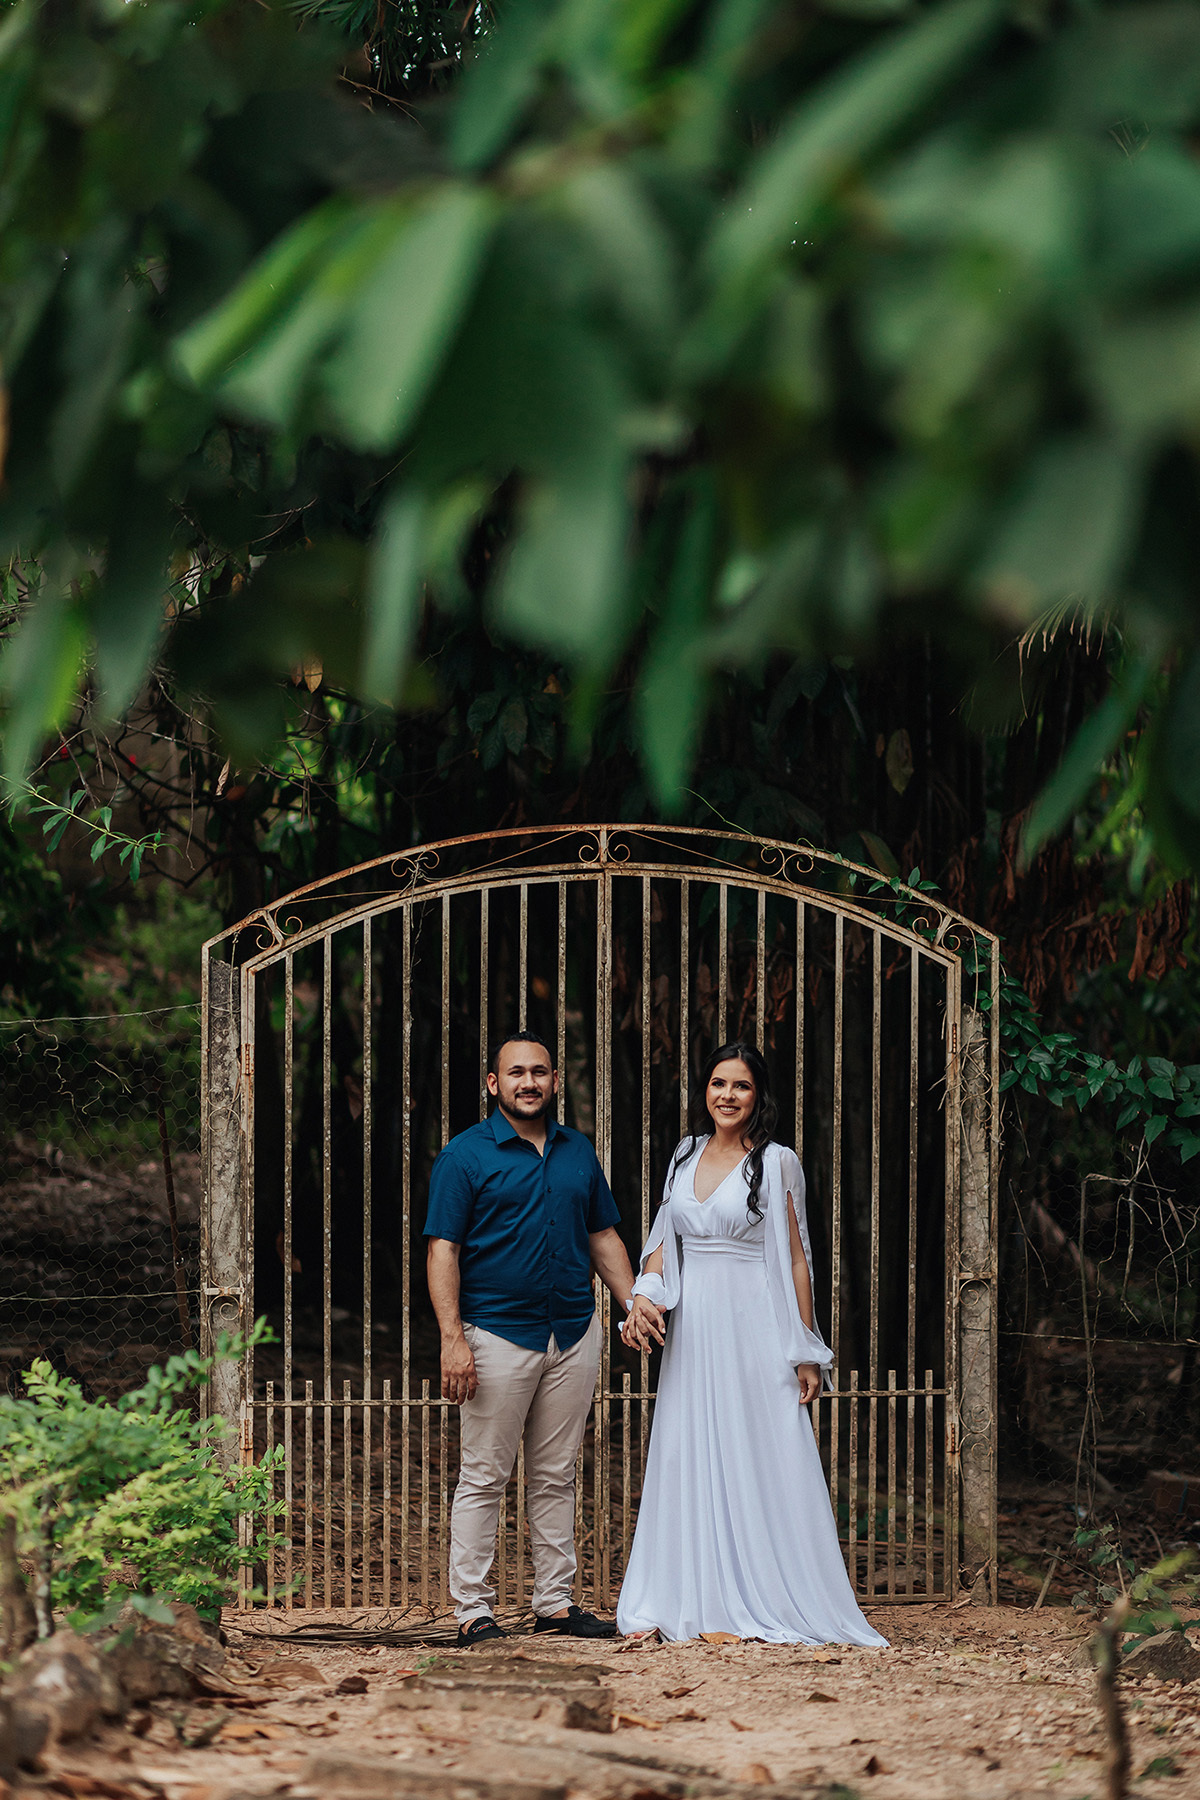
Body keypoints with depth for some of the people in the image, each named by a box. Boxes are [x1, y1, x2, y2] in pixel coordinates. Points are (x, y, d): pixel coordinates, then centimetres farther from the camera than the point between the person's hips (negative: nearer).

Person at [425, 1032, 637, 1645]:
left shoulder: (578, 1152, 13)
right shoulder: (466, 1156, -3)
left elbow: (604, 1237, 19)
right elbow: (442, 1250, -7)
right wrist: (452, 1338, -16)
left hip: (575, 1335, 5)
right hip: (498, 1334, -5)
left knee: (556, 1478, 9)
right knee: (483, 1478, -2)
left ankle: (556, 1602, 14)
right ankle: (473, 1610, 0)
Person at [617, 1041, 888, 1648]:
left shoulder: (776, 1164, -2)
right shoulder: (687, 1156, 12)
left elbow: (795, 1260, -3)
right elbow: (663, 1241, 17)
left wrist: (805, 1351, -5)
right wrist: (644, 1296, -3)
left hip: (753, 1330, -5)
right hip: (691, 1334, 5)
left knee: (758, 1465, -4)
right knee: (687, 1464, 4)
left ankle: (761, 1605, 0)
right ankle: (679, 1604, 7)